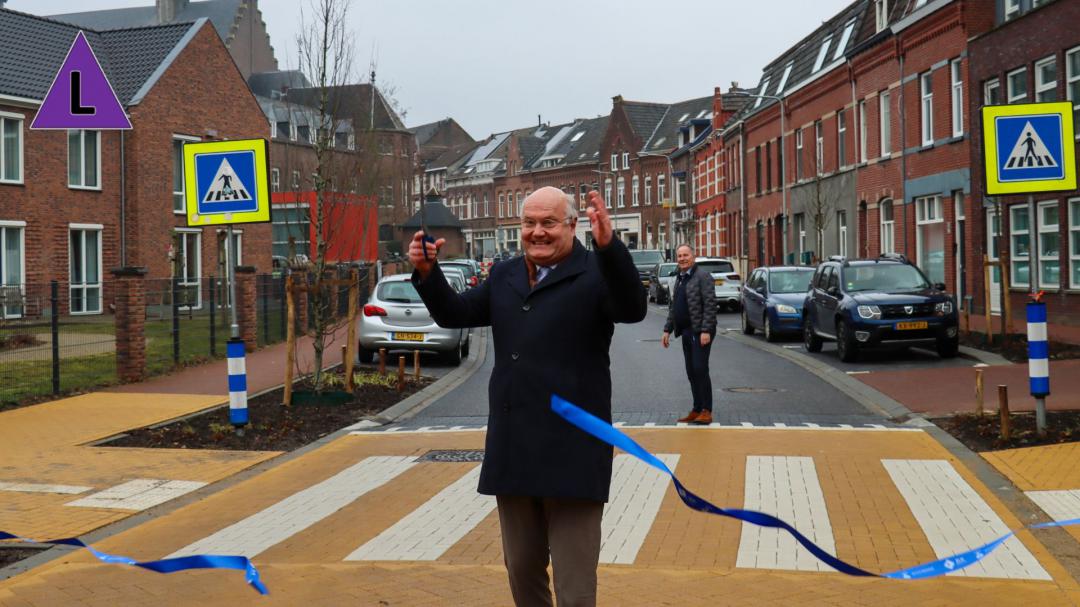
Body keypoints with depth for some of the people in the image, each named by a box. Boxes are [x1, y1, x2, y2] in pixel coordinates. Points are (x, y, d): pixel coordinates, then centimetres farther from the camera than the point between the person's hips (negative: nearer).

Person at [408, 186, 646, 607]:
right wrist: (427, 272, 0)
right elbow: (453, 314, 18)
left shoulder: (594, 273, -7)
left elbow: (633, 309, -25)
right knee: (522, 570, 19)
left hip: (572, 453, -6)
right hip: (513, 451, 7)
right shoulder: (504, 276, 13)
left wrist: (609, 245, -40)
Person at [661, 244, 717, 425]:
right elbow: (673, 306, 22)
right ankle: (697, 410, 14)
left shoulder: (702, 276, -7)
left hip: (700, 332, -8)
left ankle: (706, 411, -6)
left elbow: (710, 304, -14)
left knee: (700, 369, -10)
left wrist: (706, 330, -20)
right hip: (686, 332, 8)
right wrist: (667, 330, 16)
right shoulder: (679, 279, 18)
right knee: (691, 373, 9)